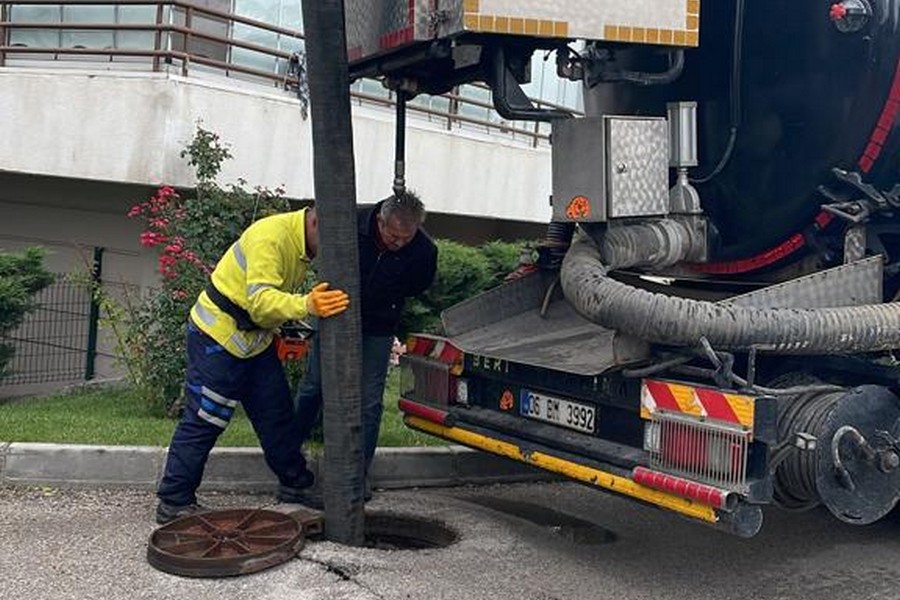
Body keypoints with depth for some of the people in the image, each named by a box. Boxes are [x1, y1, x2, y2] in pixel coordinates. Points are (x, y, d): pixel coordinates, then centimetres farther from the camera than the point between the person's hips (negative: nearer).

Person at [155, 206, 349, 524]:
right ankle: (173, 502, 7)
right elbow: (260, 300, -37)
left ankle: (295, 484, 23)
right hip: (218, 334, -9)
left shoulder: (300, 240, 4)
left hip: (254, 338, 9)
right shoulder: (270, 236, -26)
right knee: (203, 420, -4)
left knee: (277, 412, 11)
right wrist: (306, 305, -52)